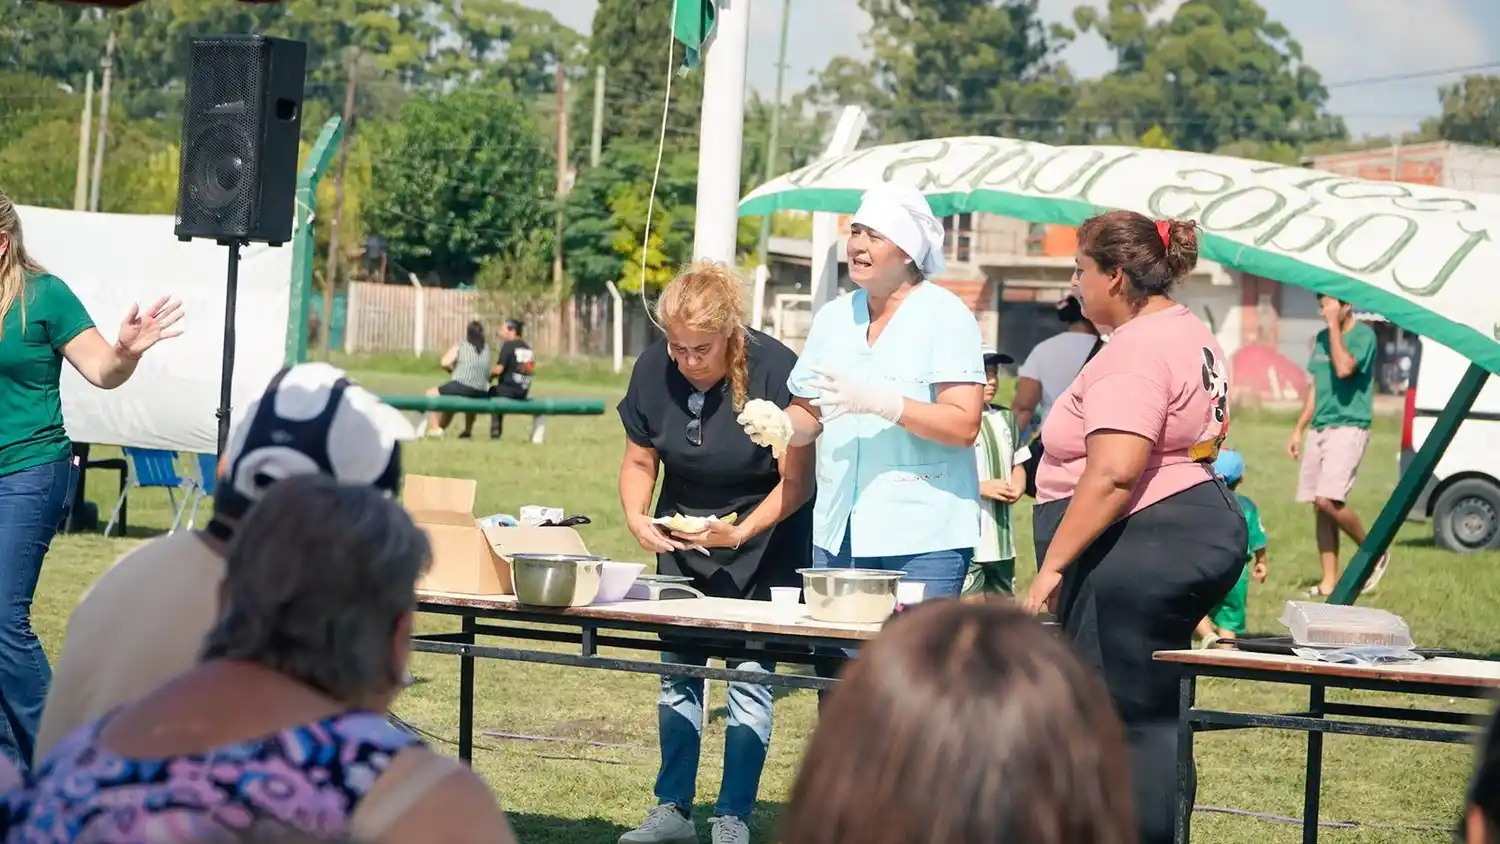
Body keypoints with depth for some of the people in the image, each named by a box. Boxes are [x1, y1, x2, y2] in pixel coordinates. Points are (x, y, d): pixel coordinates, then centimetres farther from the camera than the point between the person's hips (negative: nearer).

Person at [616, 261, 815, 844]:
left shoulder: (776, 370, -24)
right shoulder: (653, 369, -11)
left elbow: (796, 481, -19)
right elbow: (640, 461, 1)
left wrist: (741, 532, -31)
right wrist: (636, 516, -19)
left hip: (763, 539, -4)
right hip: (681, 541, 4)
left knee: (748, 674, -7)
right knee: (678, 669, 7)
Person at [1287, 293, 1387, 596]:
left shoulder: (1363, 335, -9)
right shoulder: (1321, 338, 14)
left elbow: (1344, 368, -26)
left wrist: (1335, 326, -18)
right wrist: (1299, 429, 18)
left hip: (1348, 429, -8)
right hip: (1318, 430, 8)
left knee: (1328, 500, -19)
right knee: (1319, 506, 4)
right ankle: (1329, 582, 8)